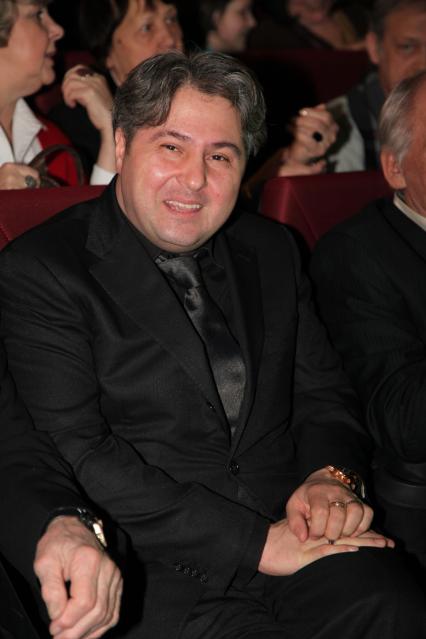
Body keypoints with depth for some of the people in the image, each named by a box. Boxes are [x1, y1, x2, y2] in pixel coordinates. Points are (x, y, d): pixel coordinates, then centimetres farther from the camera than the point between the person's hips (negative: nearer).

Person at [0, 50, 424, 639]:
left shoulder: (271, 251, 16)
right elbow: (79, 453, -11)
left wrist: (332, 477, -5)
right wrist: (259, 544, -16)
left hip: (301, 540, 4)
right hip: (161, 576, -4)